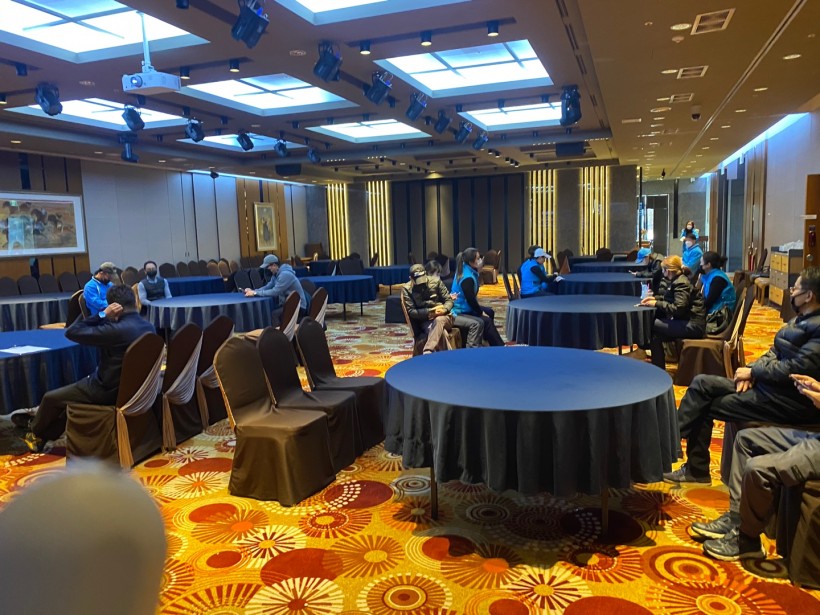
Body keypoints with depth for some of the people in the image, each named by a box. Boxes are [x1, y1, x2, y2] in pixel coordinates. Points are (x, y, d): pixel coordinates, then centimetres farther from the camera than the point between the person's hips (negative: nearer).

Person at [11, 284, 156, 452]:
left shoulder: (117, 329, -29)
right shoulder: (149, 327, -3)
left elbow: (71, 332, -20)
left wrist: (103, 315, -18)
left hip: (108, 390, -8)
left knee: (50, 398, 16)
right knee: (72, 392, 31)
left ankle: (35, 431, 44)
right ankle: (44, 435, 44)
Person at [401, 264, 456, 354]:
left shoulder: (435, 281, 0)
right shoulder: (407, 289, -2)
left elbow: (449, 300, 4)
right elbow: (411, 311, -8)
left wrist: (444, 309, -20)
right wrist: (431, 311, -20)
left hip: (443, 317, 1)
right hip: (425, 321, -1)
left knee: (439, 320, -37)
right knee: (440, 331, -35)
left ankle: (427, 352, -52)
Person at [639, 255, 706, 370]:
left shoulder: (681, 283, -16)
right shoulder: (677, 280, 13)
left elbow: (678, 309, -25)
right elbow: (671, 299, 28)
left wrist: (657, 303, -17)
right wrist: (655, 298, 13)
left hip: (693, 325, -10)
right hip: (688, 321, 10)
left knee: (651, 324, -13)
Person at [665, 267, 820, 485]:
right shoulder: (800, 319, 14)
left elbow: (797, 369, -25)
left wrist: (753, 371, -13)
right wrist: (752, 370, -3)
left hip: (788, 399, -10)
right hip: (769, 384, 10)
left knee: (705, 406, -9)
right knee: (702, 383, -2)